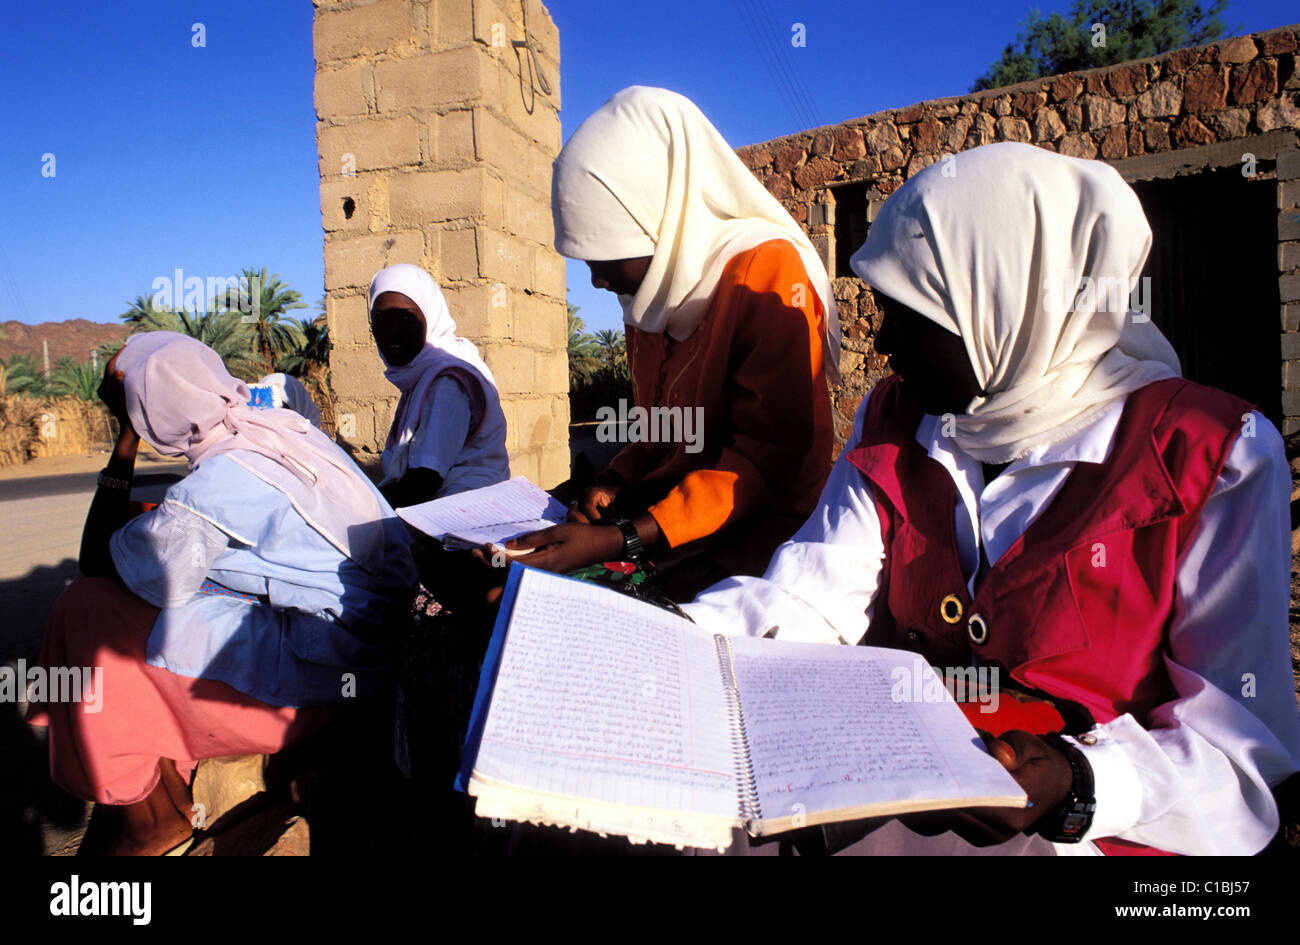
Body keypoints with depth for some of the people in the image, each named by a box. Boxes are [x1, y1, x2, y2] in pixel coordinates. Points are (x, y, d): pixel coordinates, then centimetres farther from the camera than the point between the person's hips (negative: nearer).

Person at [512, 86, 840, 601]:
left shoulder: (766, 271, -15)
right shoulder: (651, 287, 9)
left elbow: (767, 462, -20)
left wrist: (618, 540, -27)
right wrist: (615, 482, -1)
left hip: (754, 535, -7)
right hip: (664, 513, 7)